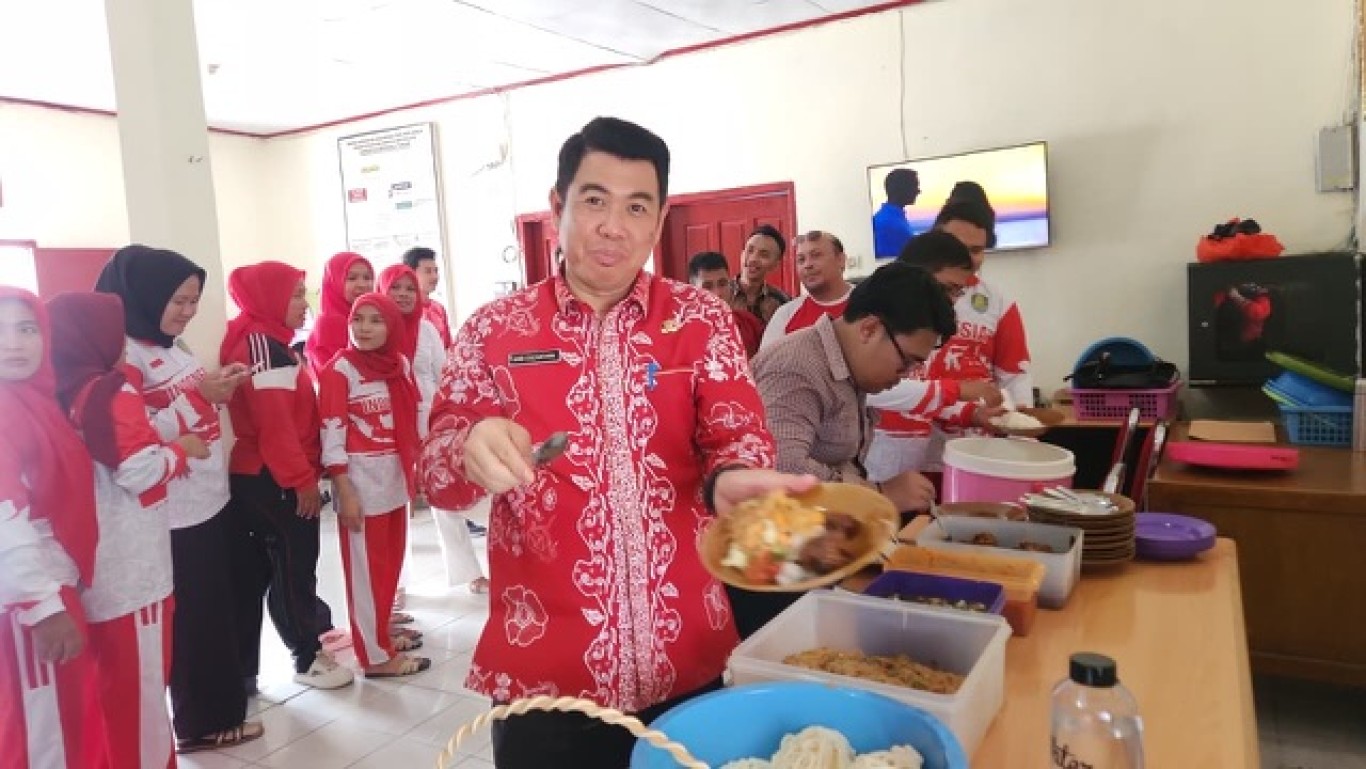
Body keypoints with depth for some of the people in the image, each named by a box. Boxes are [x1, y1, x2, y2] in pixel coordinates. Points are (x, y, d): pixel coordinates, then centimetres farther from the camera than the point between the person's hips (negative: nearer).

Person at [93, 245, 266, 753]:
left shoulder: (174, 346, 12)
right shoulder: (119, 353, -15)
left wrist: (219, 391, 3)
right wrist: (198, 396, -22)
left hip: (211, 500, 8)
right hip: (173, 515, -8)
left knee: (219, 610, 17)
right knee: (192, 618, 5)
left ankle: (221, 704, 33)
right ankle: (200, 721, 22)